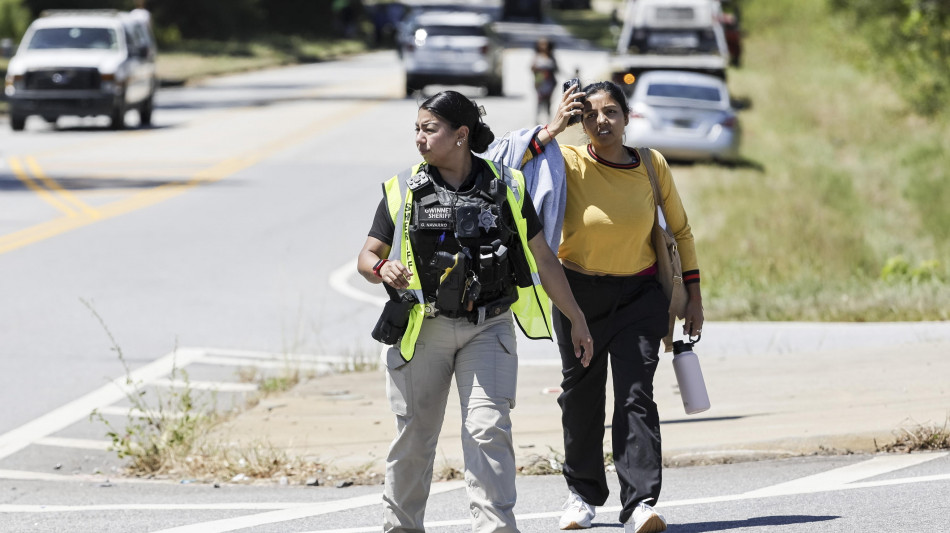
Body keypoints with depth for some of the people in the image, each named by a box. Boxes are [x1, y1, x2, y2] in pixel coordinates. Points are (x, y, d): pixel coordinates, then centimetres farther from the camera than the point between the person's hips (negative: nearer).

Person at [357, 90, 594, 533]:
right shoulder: (403, 191, 2)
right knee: (414, 433, 6)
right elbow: (366, 257, 6)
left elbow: (543, 259, 9)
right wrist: (382, 269, -19)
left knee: (489, 427, -14)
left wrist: (576, 319, 12)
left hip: (487, 328, -1)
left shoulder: (506, 188, 3)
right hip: (423, 328, 1)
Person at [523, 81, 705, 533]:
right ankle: (583, 494, 28)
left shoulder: (651, 165, -3)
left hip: (638, 295, 0)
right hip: (578, 293, 0)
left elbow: (679, 229, 7)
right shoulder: (569, 164, -8)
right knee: (581, 394, 10)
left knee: (635, 395, -12)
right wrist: (551, 130, -26)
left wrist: (693, 294, 4)